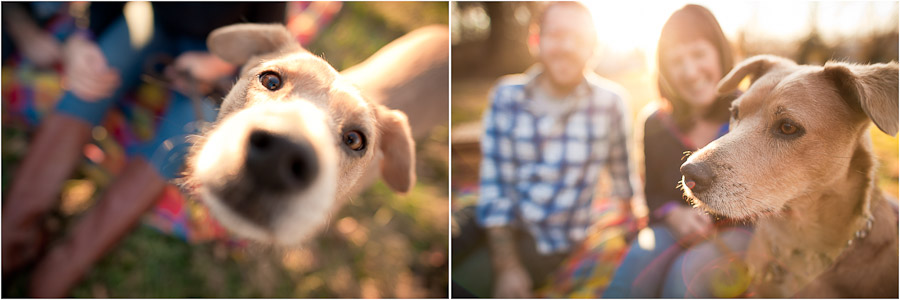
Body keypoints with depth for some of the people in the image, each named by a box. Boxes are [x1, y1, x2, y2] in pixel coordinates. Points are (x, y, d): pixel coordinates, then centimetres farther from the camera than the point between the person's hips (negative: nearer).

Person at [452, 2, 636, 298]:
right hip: (503, 221, 3)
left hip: (552, 239, -2)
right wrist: (507, 266, -15)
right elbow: (495, 182, -9)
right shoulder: (506, 95, -4)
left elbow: (622, 176, 4)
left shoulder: (609, 102, -8)